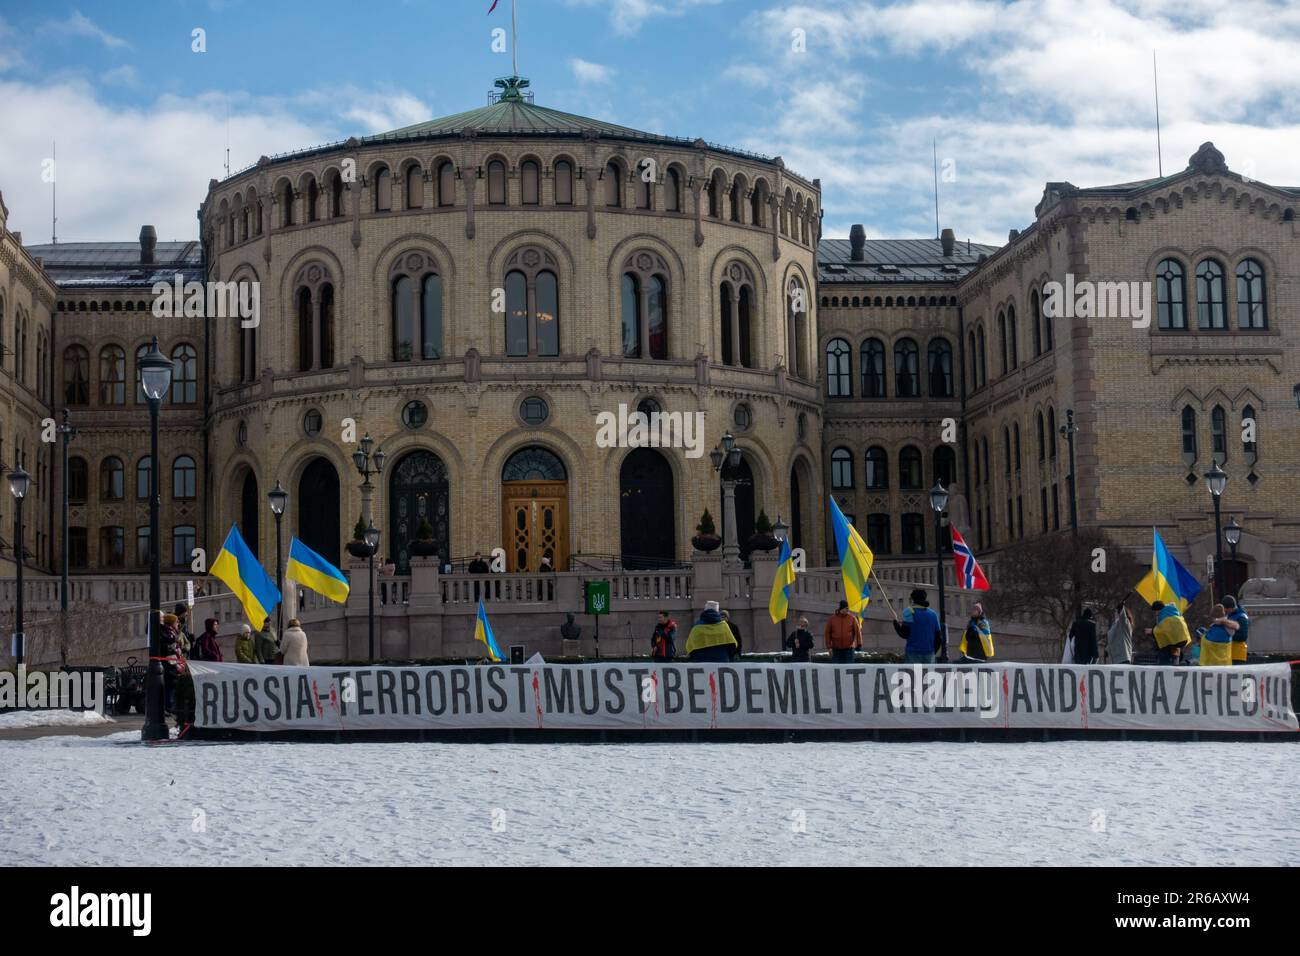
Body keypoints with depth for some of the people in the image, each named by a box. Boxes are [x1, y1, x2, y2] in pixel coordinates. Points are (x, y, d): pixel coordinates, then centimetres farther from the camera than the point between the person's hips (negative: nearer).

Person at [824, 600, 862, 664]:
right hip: (836, 649, 0)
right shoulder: (832, 619, 2)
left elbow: (857, 631, 0)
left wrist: (859, 644, -10)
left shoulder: (852, 618, 2)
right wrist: (828, 647, -1)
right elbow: (827, 633, 5)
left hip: (848, 649, 0)